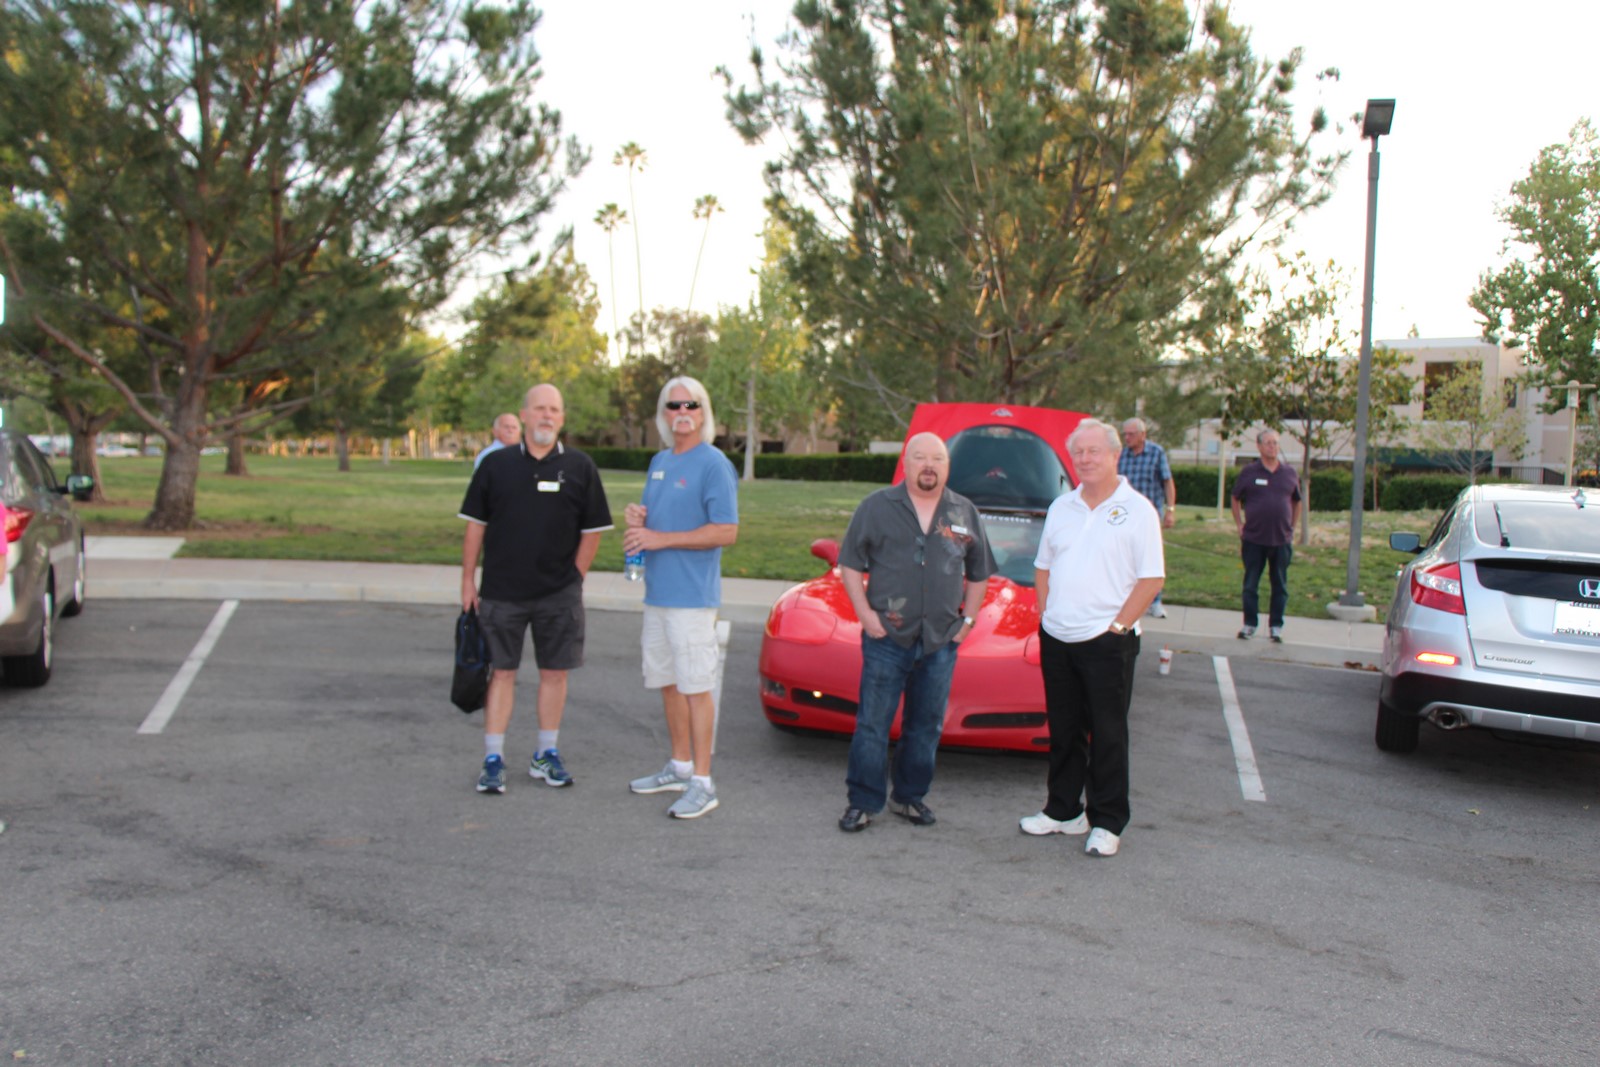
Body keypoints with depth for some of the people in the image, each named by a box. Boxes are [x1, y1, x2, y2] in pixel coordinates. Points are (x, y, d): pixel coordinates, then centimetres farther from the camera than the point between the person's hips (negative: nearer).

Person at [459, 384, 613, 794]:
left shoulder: (580, 467, 2)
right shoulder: (496, 464, 3)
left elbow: (592, 530, 5)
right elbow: (475, 526, 5)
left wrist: (574, 579, 0)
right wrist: (468, 581, 1)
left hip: (559, 594, 1)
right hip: (501, 591, 0)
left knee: (554, 672, 7)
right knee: (501, 672, 3)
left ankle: (546, 754, 20)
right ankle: (493, 760, 10)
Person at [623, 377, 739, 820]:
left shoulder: (713, 464, -10)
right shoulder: (659, 462, 15)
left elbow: (726, 532, -17)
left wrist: (662, 538, -19)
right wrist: (638, 519, 1)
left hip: (692, 596, -8)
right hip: (657, 592, 8)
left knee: (695, 686, -6)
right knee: (668, 682, 15)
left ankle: (702, 783, 0)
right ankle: (680, 766, 29)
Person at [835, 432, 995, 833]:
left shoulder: (965, 513, 10)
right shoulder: (877, 507, 2)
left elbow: (978, 574, 17)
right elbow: (850, 564, 3)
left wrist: (967, 620, 9)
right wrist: (865, 613, -5)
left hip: (941, 640, 3)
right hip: (887, 636, -3)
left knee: (927, 726, 10)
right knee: (872, 724, -2)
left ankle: (909, 796, 24)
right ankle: (862, 802, 8)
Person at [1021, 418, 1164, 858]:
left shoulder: (1137, 510, -6)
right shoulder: (1061, 507, 12)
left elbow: (1152, 578, -9)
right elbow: (1043, 567, 18)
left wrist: (1118, 625, -12)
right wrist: (1046, 615, 6)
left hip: (1107, 642, -5)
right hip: (1057, 639, 5)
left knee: (1107, 735, 3)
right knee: (1063, 730, 14)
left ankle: (1107, 823, 13)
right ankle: (1064, 811, 27)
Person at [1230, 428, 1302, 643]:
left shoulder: (1290, 473, 4)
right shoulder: (1249, 472, 0)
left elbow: (1297, 502, 15)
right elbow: (1236, 499, 11)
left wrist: (1291, 527, 10)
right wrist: (1239, 525, 5)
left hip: (1282, 540, 1)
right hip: (1253, 539, -1)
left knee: (1280, 586, 6)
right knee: (1250, 584, 5)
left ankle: (1276, 626, 15)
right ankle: (1250, 624, 15)